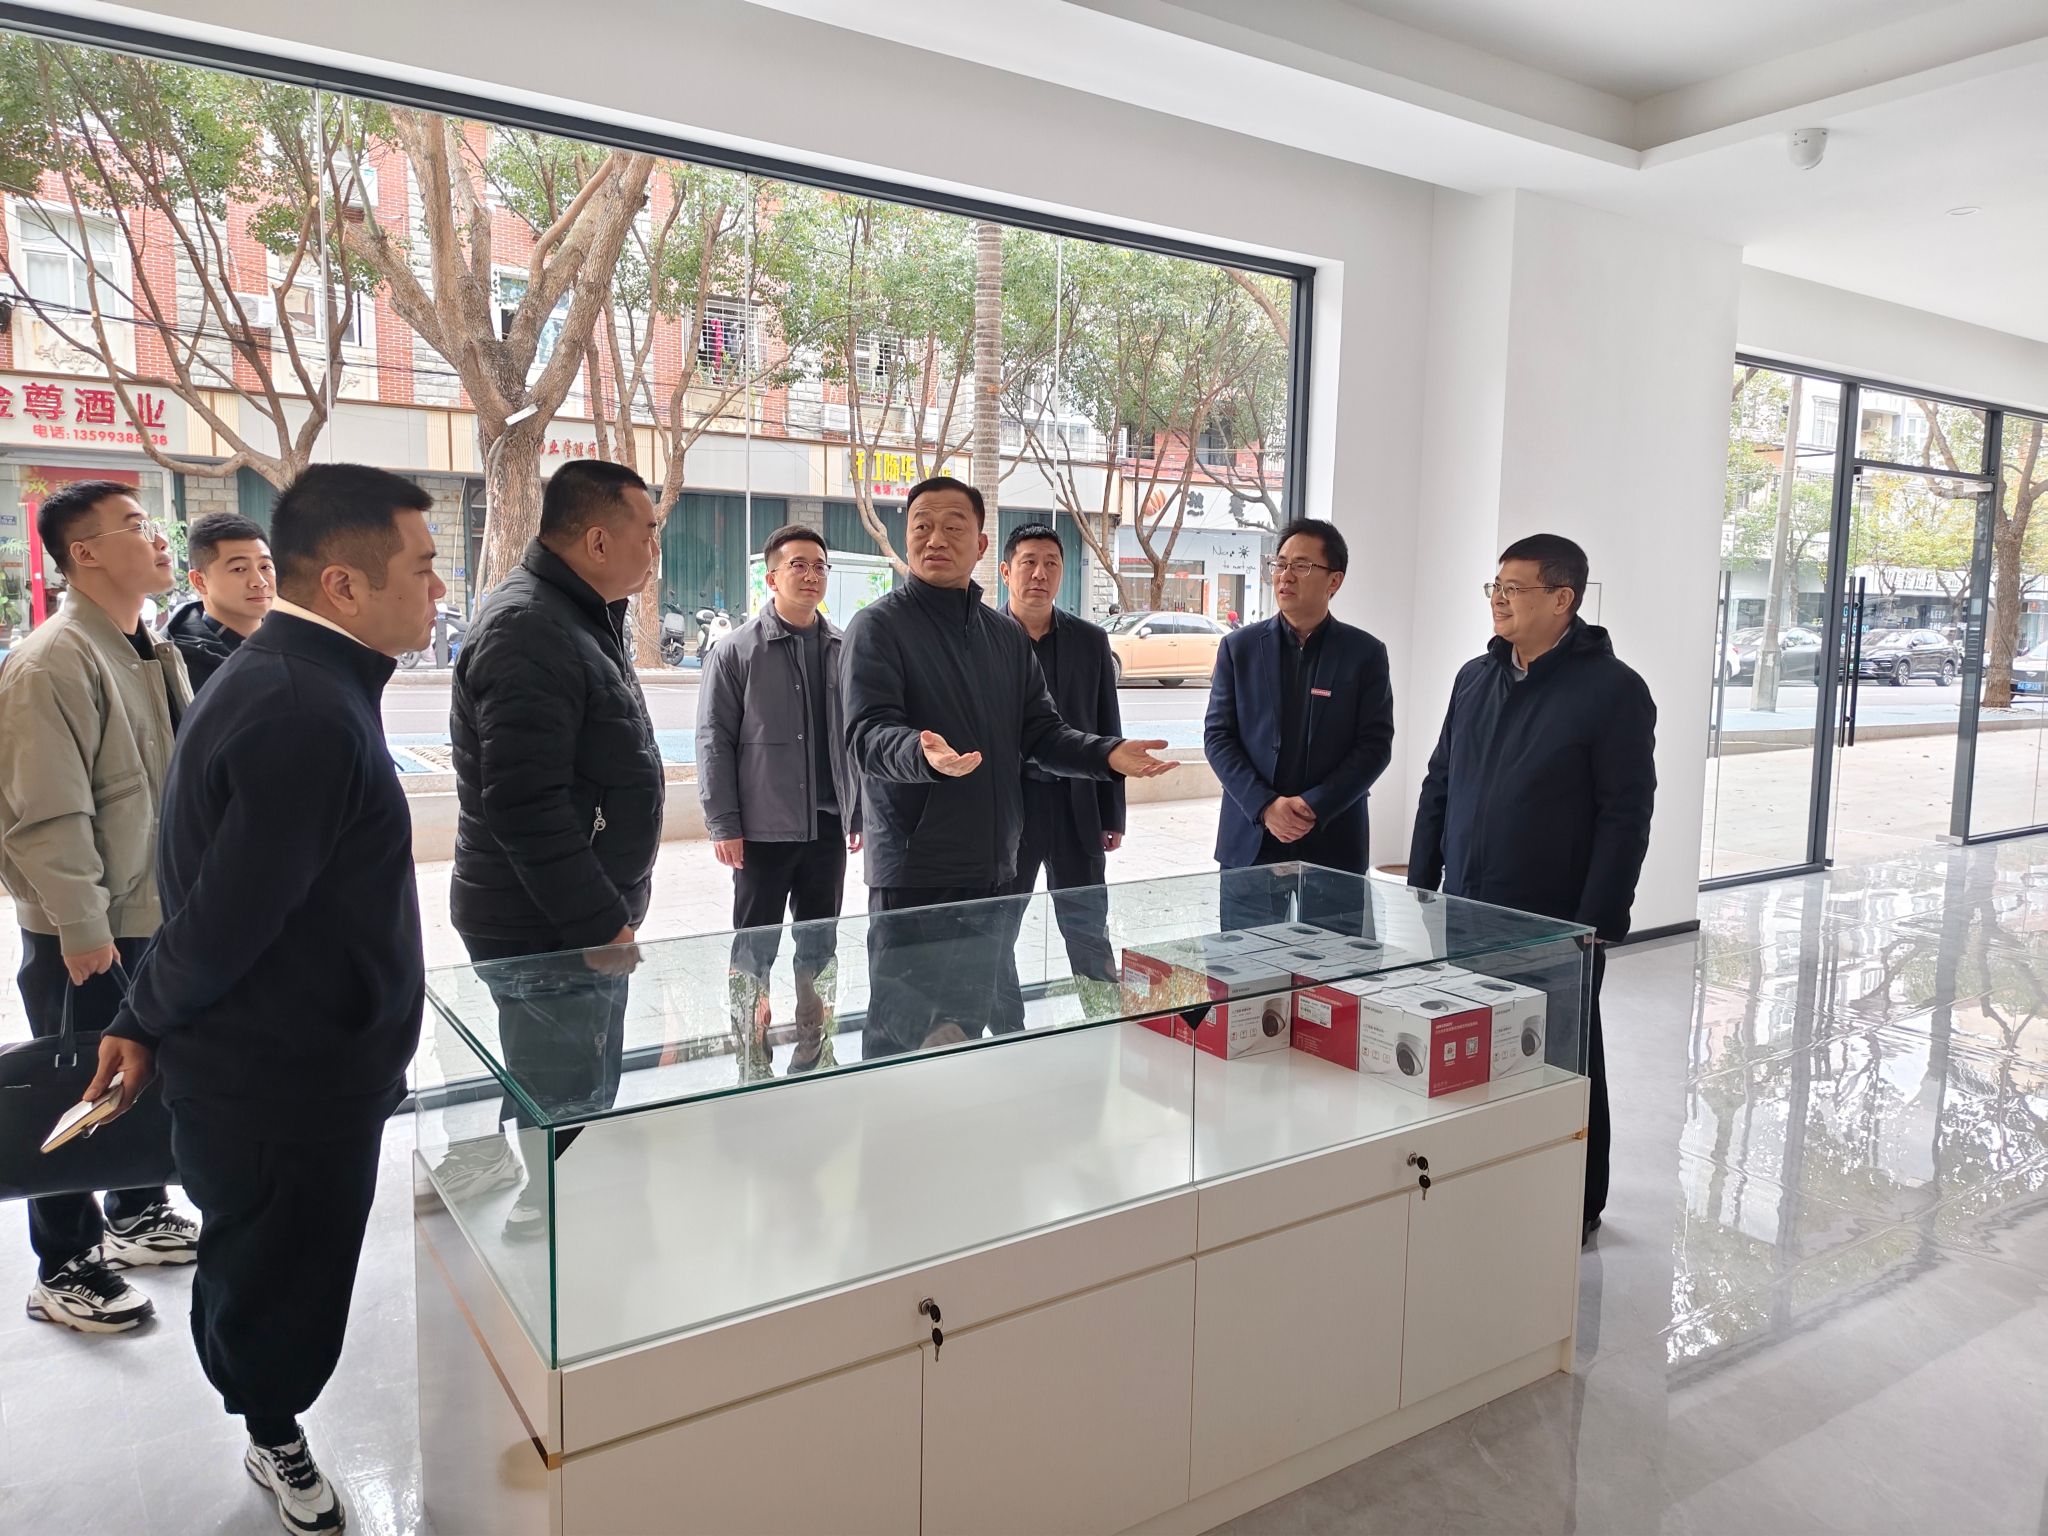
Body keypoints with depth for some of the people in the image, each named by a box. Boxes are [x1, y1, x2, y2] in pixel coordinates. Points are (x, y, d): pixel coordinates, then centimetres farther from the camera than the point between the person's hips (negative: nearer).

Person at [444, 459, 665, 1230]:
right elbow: (526, 806, -27)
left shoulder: (582, 618, 14)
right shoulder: (528, 631, -20)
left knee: (586, 1106, 21)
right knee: (562, 1123, -1)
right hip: (549, 935, -11)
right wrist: (603, 924, -22)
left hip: (587, 924, 11)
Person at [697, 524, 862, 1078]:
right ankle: (752, 1061, 19)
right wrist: (723, 824, -11)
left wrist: (861, 812, 7)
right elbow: (714, 741, -6)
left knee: (820, 946, 14)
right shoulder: (737, 650, -5)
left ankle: (814, 1050, 29)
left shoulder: (842, 649, 6)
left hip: (828, 826, 4)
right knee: (754, 949, 6)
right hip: (762, 830, -4)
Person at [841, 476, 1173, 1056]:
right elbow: (867, 734, -18)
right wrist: (925, 754, -40)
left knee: (972, 1025, 14)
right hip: (913, 874, -6)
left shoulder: (1008, 637, 14)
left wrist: (1108, 754, -6)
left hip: (992, 871, 6)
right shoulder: (879, 627, -5)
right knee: (902, 1036, -3)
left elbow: (1041, 733, 13)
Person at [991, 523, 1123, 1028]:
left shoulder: (1090, 640, 5)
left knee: (1089, 934, 8)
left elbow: (1108, 731, 8)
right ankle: (1008, 1034, 24)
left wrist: (1113, 816, 6)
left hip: (1076, 808, 2)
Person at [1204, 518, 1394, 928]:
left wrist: (1314, 807, -13)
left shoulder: (1365, 653, 3)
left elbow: (1375, 745, -1)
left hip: (1332, 846, -1)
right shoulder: (1239, 647, 6)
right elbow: (1217, 736, 2)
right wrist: (1265, 806, -11)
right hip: (1250, 845, 1)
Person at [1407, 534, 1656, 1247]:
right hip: (1462, 919, 5)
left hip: (1554, 928, -5)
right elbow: (1438, 787, 13)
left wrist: (1594, 926, -15)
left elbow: (1625, 818, -12)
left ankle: (1579, 1203, 27)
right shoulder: (1475, 677, 9)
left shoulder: (1613, 691, -9)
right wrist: (1419, 889, 9)